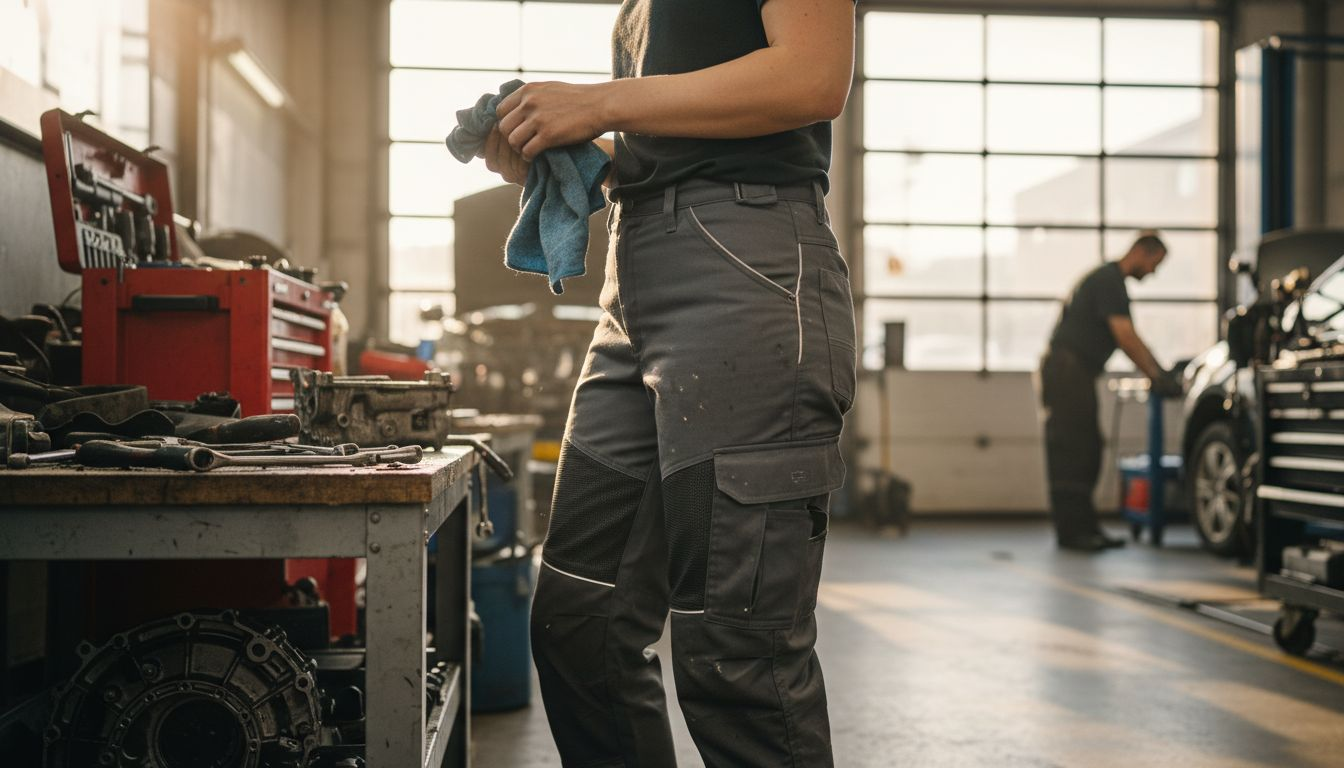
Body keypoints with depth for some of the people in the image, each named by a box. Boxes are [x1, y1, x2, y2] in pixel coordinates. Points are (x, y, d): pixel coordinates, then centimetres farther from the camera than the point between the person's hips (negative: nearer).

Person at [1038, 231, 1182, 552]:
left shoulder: (1109, 279, 21)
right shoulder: (1109, 281, -12)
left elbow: (1129, 337, 23)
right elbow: (1125, 337, -18)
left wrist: (1160, 371, 17)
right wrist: (1156, 377, -14)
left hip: (1076, 372, 10)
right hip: (1066, 369, -10)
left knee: (1086, 452, 10)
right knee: (1070, 452, -9)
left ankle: (1084, 528, 13)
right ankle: (1071, 530, -8)